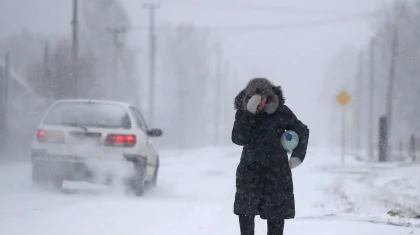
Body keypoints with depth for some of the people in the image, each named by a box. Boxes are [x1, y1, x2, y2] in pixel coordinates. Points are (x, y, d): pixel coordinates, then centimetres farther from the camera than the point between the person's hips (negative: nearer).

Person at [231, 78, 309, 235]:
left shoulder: (281, 112, -8)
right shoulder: (243, 112, -4)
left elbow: (302, 131, 5)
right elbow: (238, 139, -18)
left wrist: (298, 155, -3)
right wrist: (249, 114, -25)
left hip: (276, 169, -1)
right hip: (250, 168, 1)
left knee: (276, 212, 3)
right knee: (245, 210, 0)